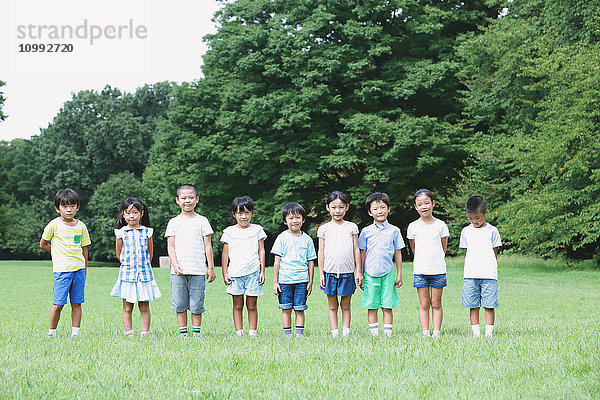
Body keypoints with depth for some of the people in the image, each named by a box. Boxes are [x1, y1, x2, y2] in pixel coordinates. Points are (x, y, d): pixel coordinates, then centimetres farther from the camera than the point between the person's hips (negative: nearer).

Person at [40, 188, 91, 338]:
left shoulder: (81, 226, 8)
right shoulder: (54, 225, -2)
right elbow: (43, 244, 7)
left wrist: (85, 269, 12)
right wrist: (58, 252, 6)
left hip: (79, 269, 3)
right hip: (62, 269, -3)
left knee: (77, 303, 4)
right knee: (58, 304, -5)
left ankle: (75, 333, 10)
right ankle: (51, 333, 8)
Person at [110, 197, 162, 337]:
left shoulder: (147, 232, 4)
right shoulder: (121, 233, 1)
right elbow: (119, 254, 9)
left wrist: (143, 266, 11)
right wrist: (128, 265, 7)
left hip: (145, 273, 1)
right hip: (127, 274, -1)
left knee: (144, 307, 3)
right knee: (127, 308, 1)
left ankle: (144, 333, 6)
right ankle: (129, 334, 6)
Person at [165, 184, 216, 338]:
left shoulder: (202, 221, 6)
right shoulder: (174, 222, 8)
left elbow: (207, 246, 6)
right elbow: (170, 246, 4)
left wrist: (211, 268, 3)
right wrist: (175, 264, -11)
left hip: (198, 271, -1)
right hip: (178, 271, 1)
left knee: (196, 304, 0)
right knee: (180, 304, 2)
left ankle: (197, 332, 9)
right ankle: (183, 332, 11)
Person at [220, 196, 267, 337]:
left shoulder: (257, 230, 7)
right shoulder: (229, 232, 8)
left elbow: (261, 251, 7)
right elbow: (225, 254, 11)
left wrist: (262, 271, 1)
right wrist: (224, 274, 5)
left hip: (253, 272, -1)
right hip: (235, 273, 1)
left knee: (251, 306, 1)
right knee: (237, 306, 3)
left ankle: (252, 333, 5)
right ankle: (239, 333, 6)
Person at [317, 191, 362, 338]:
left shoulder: (351, 227, 5)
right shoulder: (324, 229, 5)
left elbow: (356, 250, 7)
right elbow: (321, 252, 6)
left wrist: (359, 271, 3)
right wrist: (321, 273, 2)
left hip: (347, 273, 0)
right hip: (330, 272, 0)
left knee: (345, 306, 5)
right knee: (332, 306, 4)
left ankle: (346, 333, 8)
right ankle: (334, 334, 8)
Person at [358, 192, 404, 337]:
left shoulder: (394, 231, 4)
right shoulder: (366, 231, 5)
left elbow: (398, 254, 9)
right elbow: (362, 254, 9)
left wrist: (399, 275, 7)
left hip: (387, 274, 0)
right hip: (370, 274, 0)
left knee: (387, 306, 0)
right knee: (372, 306, 2)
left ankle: (388, 333, 5)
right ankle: (374, 334, 8)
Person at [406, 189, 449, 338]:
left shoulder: (440, 225, 1)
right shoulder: (413, 226, 2)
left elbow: (443, 248, 8)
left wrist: (436, 261, 6)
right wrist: (422, 261, 9)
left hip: (438, 270, 0)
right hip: (420, 270, 1)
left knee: (436, 304, 3)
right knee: (424, 304, 2)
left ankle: (436, 333, 5)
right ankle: (425, 333, 3)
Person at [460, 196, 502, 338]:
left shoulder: (491, 230, 4)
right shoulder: (466, 231, 11)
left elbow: (494, 252, 9)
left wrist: (490, 268, 4)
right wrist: (472, 268, 7)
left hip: (489, 274, -2)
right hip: (470, 275, 2)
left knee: (489, 305, -3)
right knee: (473, 306, 2)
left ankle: (489, 333, 2)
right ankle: (476, 334, 6)